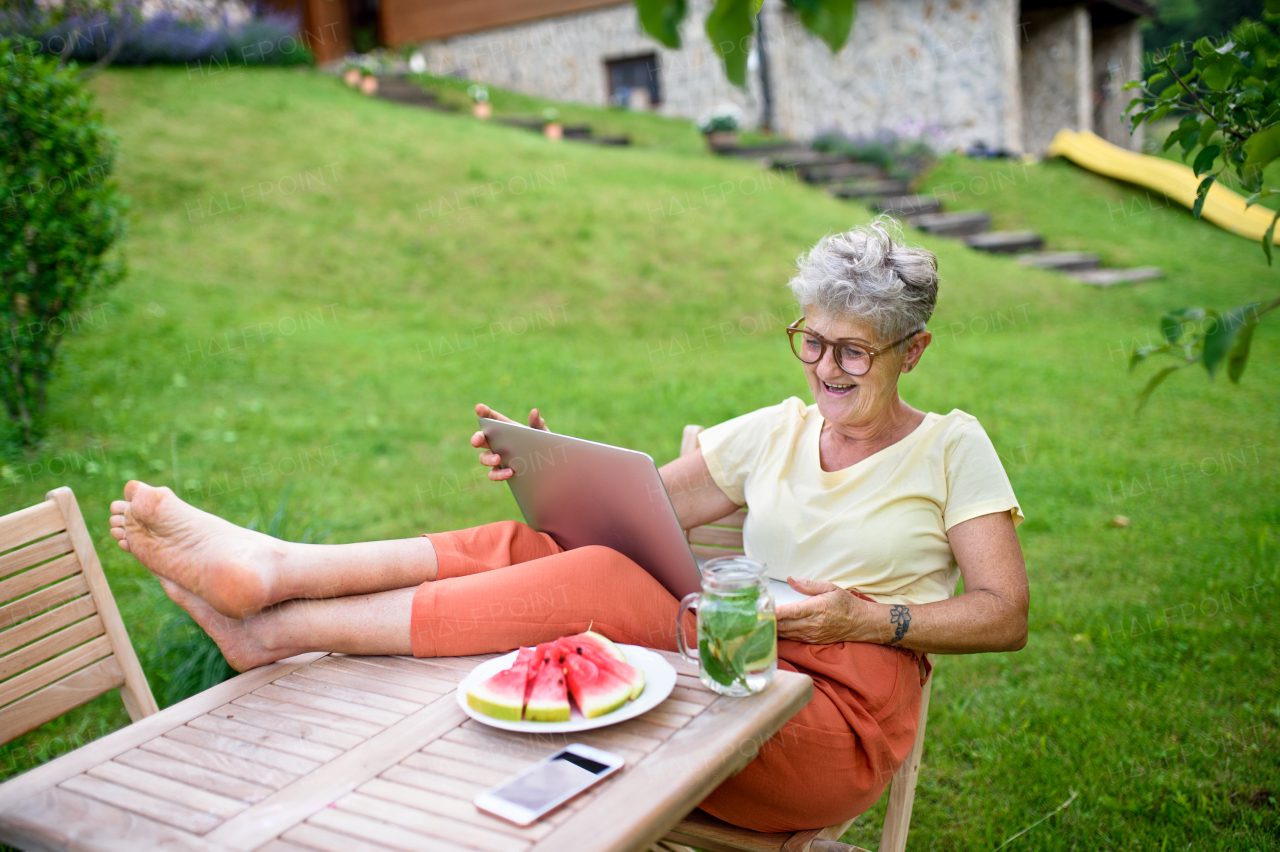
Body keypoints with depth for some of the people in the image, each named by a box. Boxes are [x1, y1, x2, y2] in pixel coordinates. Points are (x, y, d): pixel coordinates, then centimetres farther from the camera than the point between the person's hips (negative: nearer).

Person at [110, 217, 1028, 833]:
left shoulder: (952, 447, 2)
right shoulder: (772, 433, 14)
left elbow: (1006, 616, -2)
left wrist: (872, 619, -17)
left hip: (839, 726, -4)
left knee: (600, 585, -28)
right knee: (541, 548, -19)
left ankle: (278, 628, -25)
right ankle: (271, 572, -24)